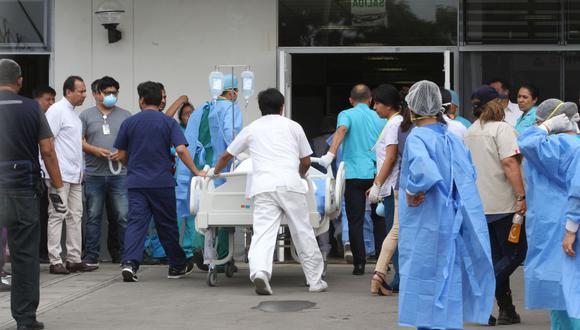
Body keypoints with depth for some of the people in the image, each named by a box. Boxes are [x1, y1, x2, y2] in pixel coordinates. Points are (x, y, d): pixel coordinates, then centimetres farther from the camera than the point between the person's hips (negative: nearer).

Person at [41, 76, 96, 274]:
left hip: (75, 175, 9)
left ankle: (74, 259, 14)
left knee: (75, 216, 9)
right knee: (57, 215, -6)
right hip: (60, 174, -9)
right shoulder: (57, 110, -10)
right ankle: (55, 261, -4)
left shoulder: (74, 113, 17)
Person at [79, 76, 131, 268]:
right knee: (93, 216, 4)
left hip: (119, 173, 0)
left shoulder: (125, 116, 11)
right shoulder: (87, 115, 8)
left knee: (123, 216, -2)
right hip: (94, 173, 0)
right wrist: (95, 150, -12)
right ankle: (91, 256, 10)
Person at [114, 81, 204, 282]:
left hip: (136, 182, 1)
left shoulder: (129, 123, 4)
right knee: (167, 225, 11)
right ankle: (177, 266, 22)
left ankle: (130, 262, -22)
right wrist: (196, 172, -6)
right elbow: (181, 150, -12)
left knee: (135, 222, -4)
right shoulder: (168, 123, -1)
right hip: (162, 182, 0)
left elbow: (121, 156, 8)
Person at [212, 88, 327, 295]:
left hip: (263, 187, 0)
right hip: (290, 184, 0)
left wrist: (215, 172, 48)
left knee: (263, 232, -10)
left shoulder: (251, 129, 20)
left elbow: (226, 155, 28)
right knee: (303, 233, 8)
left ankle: (259, 270, -34)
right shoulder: (293, 126, 18)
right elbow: (306, 162, 21)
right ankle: (315, 281, 14)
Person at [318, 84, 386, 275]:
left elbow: (341, 130, -20)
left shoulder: (346, 115, 2)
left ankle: (359, 264, 0)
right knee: (379, 219, 13)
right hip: (377, 174, 3)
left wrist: (331, 154, -29)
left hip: (354, 174, -2)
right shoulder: (380, 118, 11)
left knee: (355, 221, 2)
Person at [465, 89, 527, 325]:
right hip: (502, 204, -7)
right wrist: (521, 196, -22)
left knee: (497, 257, 12)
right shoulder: (502, 129, -10)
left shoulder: (471, 131, 13)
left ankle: (507, 310, 13)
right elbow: (509, 163, -20)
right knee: (516, 253, 2)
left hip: (479, 205, 7)